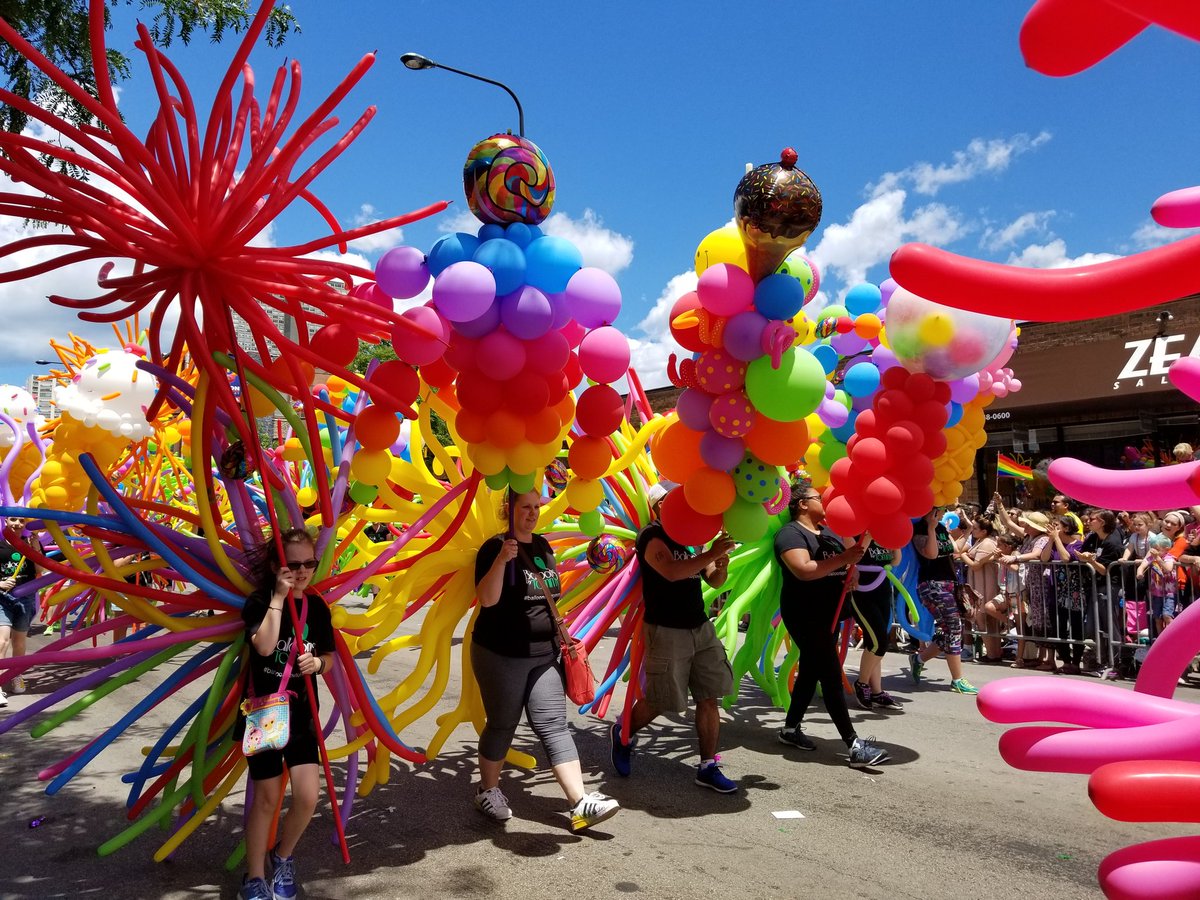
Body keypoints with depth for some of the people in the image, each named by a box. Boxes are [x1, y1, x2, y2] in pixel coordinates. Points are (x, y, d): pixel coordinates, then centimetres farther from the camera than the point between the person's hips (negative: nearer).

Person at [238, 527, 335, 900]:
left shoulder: (317, 606, 1)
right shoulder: (259, 601, -10)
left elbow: (328, 657, 10)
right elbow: (264, 646, -28)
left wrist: (318, 663, -12)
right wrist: (278, 598, -28)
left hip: (300, 713, 3)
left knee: (308, 796, -3)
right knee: (267, 797, 3)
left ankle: (283, 857, 26)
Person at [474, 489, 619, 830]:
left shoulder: (543, 546, 10)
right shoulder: (495, 547, -9)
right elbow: (487, 599, -21)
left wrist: (560, 635, 19)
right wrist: (501, 560, -33)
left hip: (544, 654, 5)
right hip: (500, 655, -5)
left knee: (554, 725, 0)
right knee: (501, 725, 6)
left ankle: (581, 803, -5)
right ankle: (487, 791, 27)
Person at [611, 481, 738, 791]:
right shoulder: (652, 536, -11)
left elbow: (714, 581, 13)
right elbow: (671, 571, -29)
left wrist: (721, 566, -9)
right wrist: (711, 554, -32)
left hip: (700, 627, 7)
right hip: (666, 631, -7)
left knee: (709, 699, 5)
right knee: (658, 702, 3)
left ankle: (708, 767, 15)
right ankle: (622, 733, 31)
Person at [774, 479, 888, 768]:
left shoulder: (828, 532, 13)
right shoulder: (791, 533, -14)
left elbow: (850, 555, 17)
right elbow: (804, 570, -27)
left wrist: (867, 534, 0)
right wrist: (843, 559, -27)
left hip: (829, 613, 9)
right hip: (806, 615, -9)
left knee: (810, 671, 16)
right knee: (831, 675, -10)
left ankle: (791, 728, 29)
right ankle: (854, 746, -10)